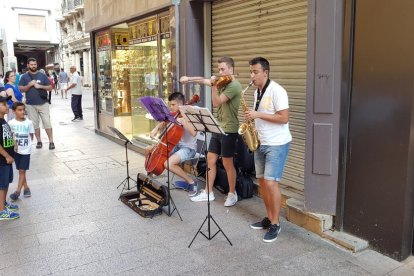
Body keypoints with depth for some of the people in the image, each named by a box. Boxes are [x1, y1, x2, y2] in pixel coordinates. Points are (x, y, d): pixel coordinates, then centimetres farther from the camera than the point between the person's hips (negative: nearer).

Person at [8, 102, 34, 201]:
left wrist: (26, 143, -9)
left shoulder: (29, 122, -5)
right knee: (20, 170, 12)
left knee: (22, 171, -2)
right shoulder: (11, 123, -6)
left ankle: (18, 191, 2)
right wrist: (14, 143, -17)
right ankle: (26, 188, 26)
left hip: (26, 150, -1)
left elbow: (31, 136, 2)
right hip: (16, 150, 2)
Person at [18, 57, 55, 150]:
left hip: (43, 104, 0)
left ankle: (51, 141, 3)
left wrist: (40, 86, -11)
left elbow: (50, 87, 4)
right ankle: (39, 141, 17)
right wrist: (29, 85, -15)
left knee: (47, 123, -2)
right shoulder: (24, 76, 3)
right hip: (30, 105, 1)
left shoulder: (42, 75, 4)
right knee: (35, 124, 7)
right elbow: (21, 89, -1)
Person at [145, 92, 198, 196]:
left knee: (168, 164, -33)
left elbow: (193, 133, -33)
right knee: (148, 150, 10)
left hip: (188, 148, -8)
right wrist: (156, 128, -2)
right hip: (175, 145, 9)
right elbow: (163, 124, 18)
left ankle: (191, 182, -12)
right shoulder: (174, 115, 4)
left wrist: (183, 121, -33)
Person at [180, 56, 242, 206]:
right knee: (210, 159, 11)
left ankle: (232, 194, 20)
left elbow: (217, 102, -22)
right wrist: (189, 78, 16)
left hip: (229, 130, -8)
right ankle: (208, 192, 21)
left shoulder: (234, 85, -16)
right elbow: (204, 80, 21)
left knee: (227, 163, 2)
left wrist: (214, 85, -25)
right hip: (218, 128, 8)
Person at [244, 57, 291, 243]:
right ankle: (269, 218, 24)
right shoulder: (257, 92, 12)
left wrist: (257, 115, -21)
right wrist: (251, 119, 1)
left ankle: (275, 224, 4)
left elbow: (284, 118, -21)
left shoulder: (276, 91, -15)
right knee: (262, 181, 11)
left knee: (271, 183, -10)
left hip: (277, 144, -9)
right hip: (261, 143, 9)